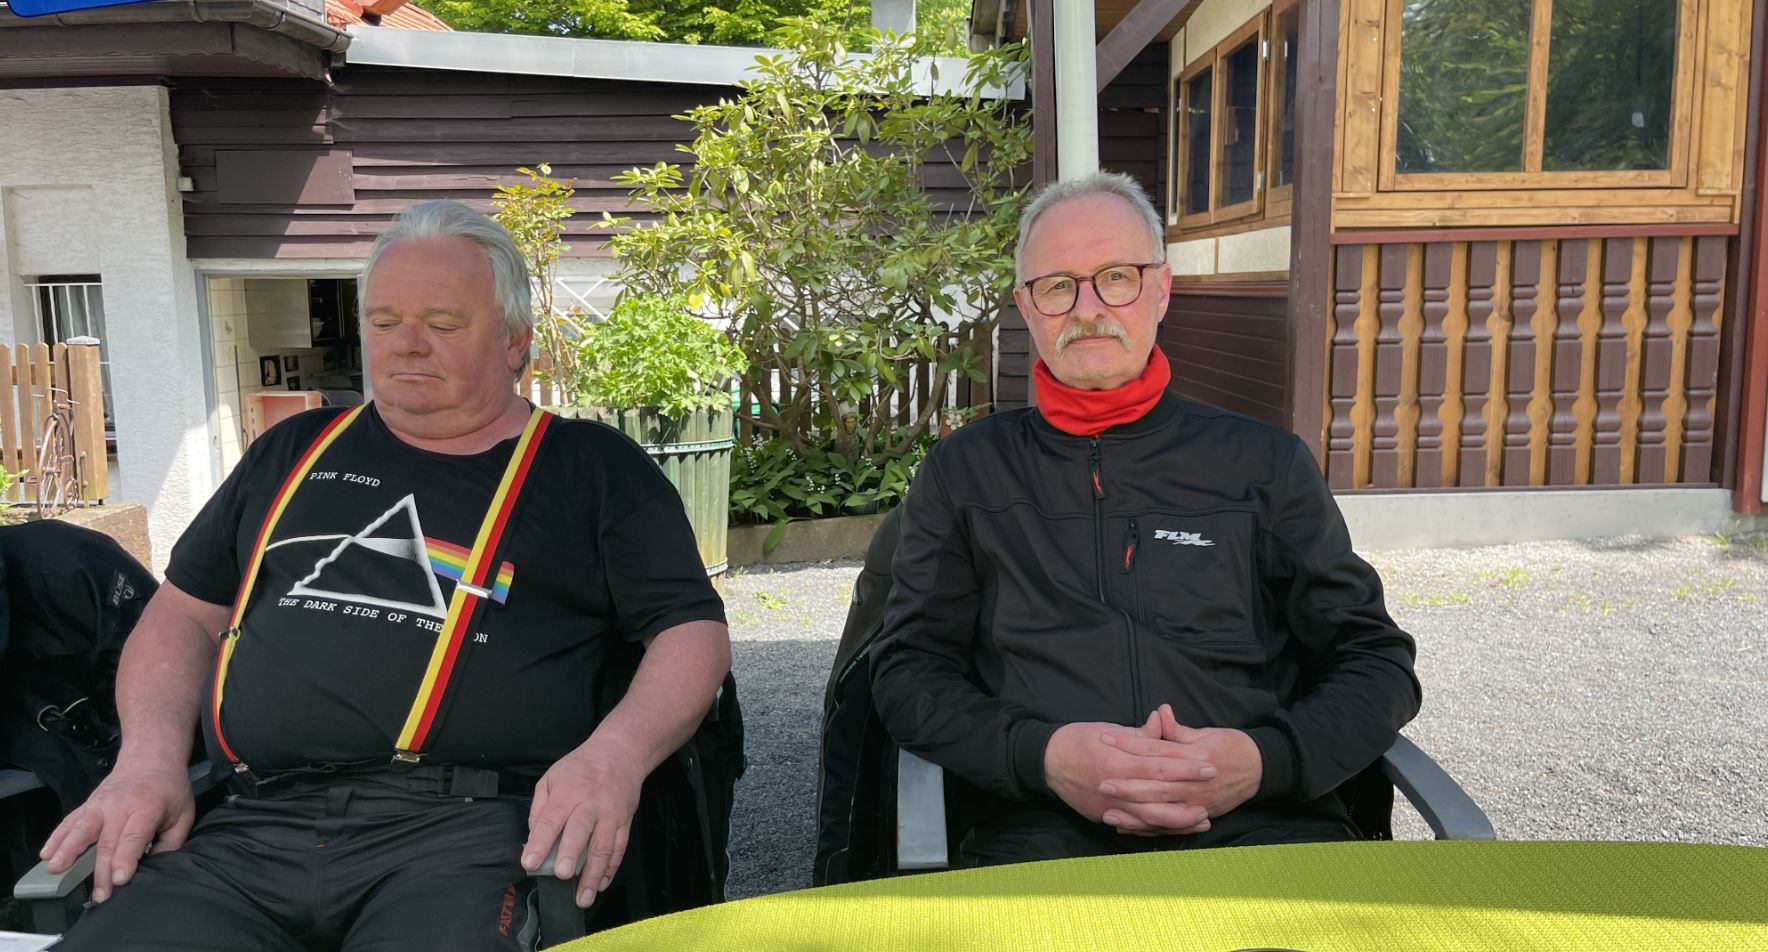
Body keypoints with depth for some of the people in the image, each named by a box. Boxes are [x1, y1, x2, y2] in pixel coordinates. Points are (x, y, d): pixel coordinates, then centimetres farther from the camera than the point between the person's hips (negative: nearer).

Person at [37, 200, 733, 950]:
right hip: (254, 828, 4)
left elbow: (693, 628, 4)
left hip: (472, 824, -3)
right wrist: (151, 753, 5)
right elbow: (188, 608, 24)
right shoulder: (297, 451, 21)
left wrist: (616, 754, -15)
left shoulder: (593, 467, 8)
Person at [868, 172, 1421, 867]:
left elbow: (1377, 660, 14)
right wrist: (1042, 753, -12)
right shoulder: (964, 472, 13)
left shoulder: (1265, 462, 13)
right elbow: (907, 671, 8)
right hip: (1043, 833, -1)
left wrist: (1266, 759, -8)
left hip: (1260, 824, 2)